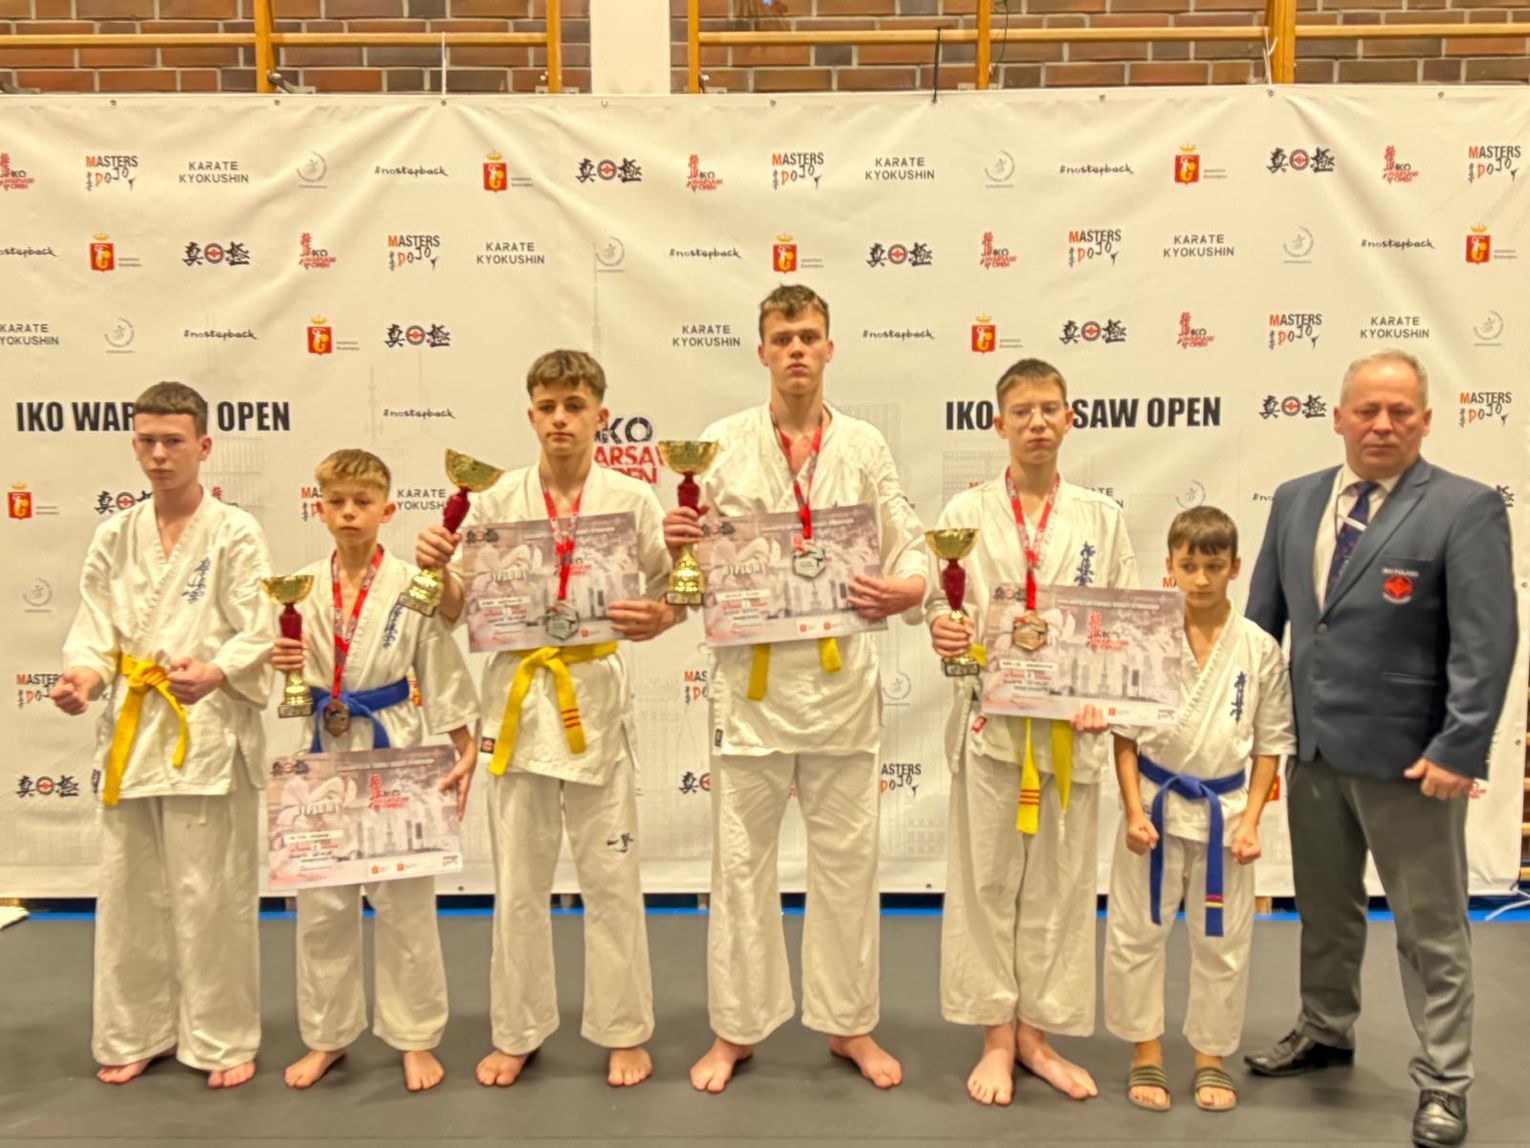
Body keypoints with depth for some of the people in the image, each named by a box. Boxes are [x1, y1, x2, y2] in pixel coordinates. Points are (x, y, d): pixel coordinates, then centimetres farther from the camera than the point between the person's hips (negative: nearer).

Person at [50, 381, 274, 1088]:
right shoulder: (114, 539, 9)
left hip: (210, 729, -4)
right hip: (131, 730, 5)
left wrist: (213, 673, -29)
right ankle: (138, 1033, 30)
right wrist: (84, 675, -13)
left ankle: (224, 1040, 18)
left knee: (212, 891, 1)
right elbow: (95, 629, 8)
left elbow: (258, 635, -9)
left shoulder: (235, 534, -5)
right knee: (128, 889, 12)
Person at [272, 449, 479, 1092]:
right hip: (320, 752, 3)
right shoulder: (302, 587, 2)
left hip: (393, 750, -3)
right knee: (319, 902, 12)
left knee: (403, 900, 5)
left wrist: (465, 750, -5)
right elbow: (289, 666, 12)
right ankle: (326, 1035, 31)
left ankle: (415, 1038, 22)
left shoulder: (412, 587, -6)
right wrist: (283, 663, -12)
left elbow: (441, 672, -3)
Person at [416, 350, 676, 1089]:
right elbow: (459, 609, 4)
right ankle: (517, 1033, 30)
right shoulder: (498, 501, 1)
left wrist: (658, 620, -19)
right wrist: (436, 569, -15)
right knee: (518, 879, 12)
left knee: (610, 874, 8)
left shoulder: (633, 500, -3)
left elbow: (676, 592, 2)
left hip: (598, 695, -1)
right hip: (519, 695, 2)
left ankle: (623, 1032, 25)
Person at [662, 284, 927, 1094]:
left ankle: (850, 1024, 29)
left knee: (846, 854, 11)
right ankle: (735, 1028, 25)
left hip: (840, 670, 1)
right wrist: (674, 545, -19)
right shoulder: (724, 443, 2)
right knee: (741, 856, 8)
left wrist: (907, 587, -18)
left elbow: (907, 545, 4)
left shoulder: (864, 446, 4)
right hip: (751, 670, -1)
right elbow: (693, 562, 3)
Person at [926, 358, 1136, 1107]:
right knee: (986, 880, 5)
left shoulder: (1101, 517, 6)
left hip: (1071, 721, 2)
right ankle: (997, 1039, 21)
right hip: (990, 716, -1)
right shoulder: (966, 512, 1)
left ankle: (1035, 1033, 26)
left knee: (1060, 882, 9)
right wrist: (942, 630, -24)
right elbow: (939, 605, -1)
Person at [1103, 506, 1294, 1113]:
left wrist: (1250, 819, -5)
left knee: (1222, 941, 12)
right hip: (1155, 804, 0)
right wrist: (1134, 810, -9)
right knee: (1137, 932, 8)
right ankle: (1146, 1052, 28)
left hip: (1223, 808, 1)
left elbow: (1271, 741, 1)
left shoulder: (1260, 648, -5)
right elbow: (1124, 732, -4)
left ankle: (1211, 1055, 33)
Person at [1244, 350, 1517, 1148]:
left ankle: (1443, 1083, 24)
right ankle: (1325, 1032, 41)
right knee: (1325, 910, 21)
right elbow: (1263, 618, 10)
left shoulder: (1465, 509, -10)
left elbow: (1485, 642, -14)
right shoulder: (1295, 501, 6)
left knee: (1430, 929, 8)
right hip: (1313, 750, 5)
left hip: (1407, 758, -5)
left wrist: (1459, 750, -19)